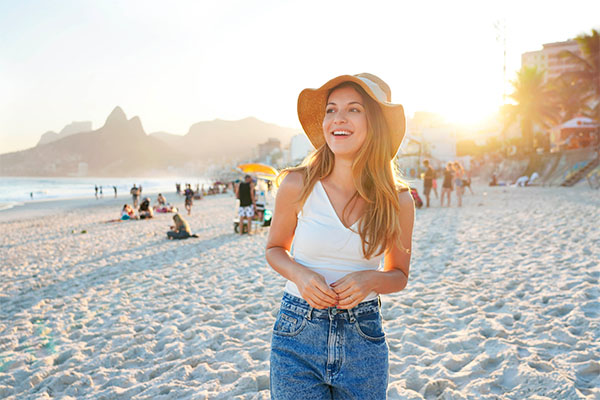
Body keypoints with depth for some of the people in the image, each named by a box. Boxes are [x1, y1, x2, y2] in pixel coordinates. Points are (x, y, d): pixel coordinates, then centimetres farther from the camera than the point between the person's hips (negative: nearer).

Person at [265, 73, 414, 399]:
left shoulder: (398, 201, -7)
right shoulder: (297, 185, -10)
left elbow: (399, 274, 7)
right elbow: (275, 249, 6)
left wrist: (371, 280, -15)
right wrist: (300, 275, -14)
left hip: (363, 340, 1)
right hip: (298, 334, -1)